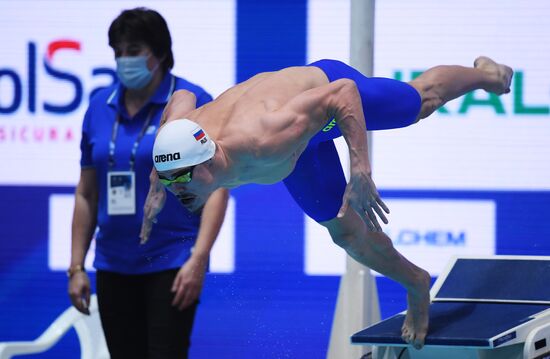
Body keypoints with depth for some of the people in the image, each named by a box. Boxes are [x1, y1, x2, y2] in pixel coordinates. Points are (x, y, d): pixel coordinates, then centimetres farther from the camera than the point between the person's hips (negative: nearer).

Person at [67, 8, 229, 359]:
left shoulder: (193, 104, -8)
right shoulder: (100, 107, 6)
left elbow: (216, 187, -11)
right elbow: (86, 194, 12)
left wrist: (198, 259, -20)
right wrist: (77, 266, 8)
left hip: (171, 263, -5)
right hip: (114, 266, 5)